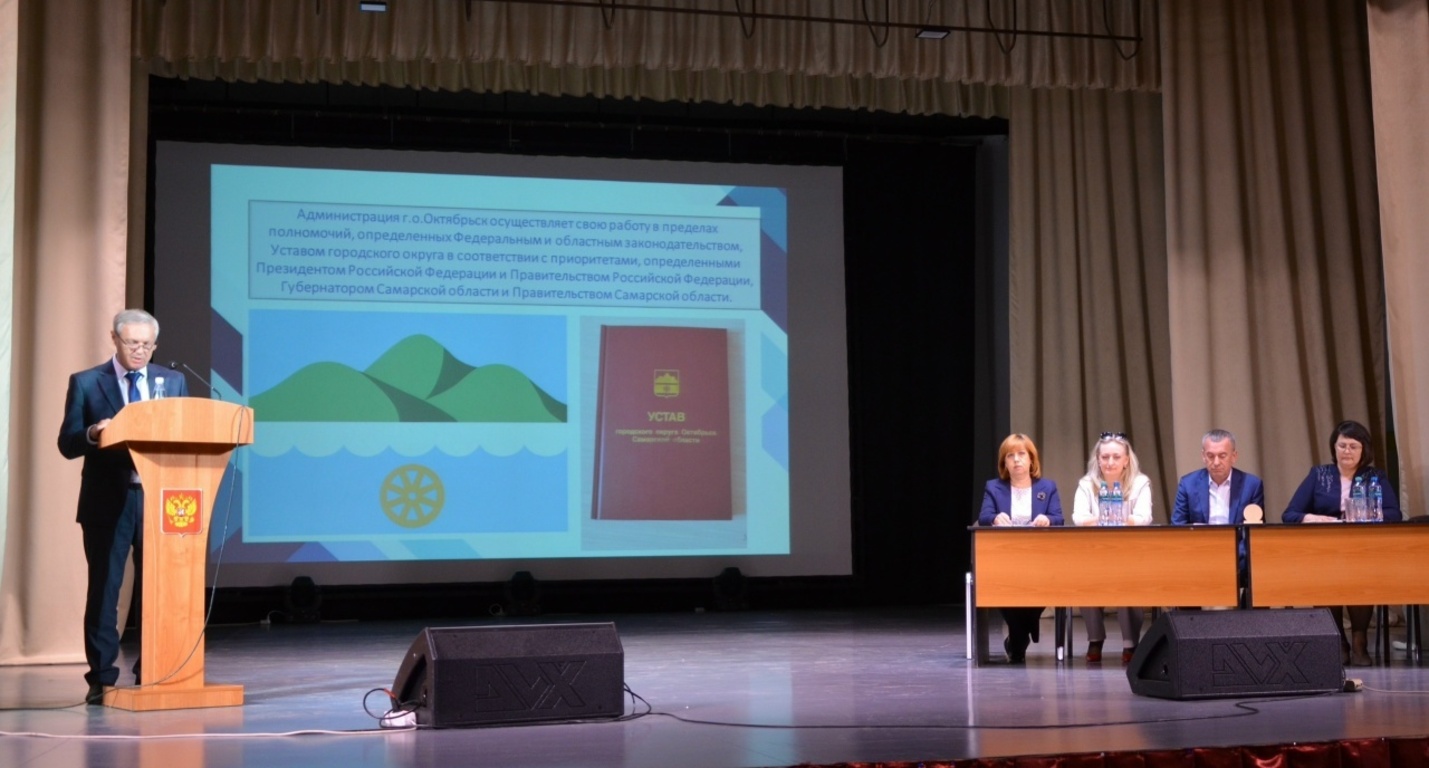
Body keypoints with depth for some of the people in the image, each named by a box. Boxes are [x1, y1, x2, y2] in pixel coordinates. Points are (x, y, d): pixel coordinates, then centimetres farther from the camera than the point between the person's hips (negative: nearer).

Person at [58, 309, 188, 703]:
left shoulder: (173, 381, 10)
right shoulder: (86, 383, 2)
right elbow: (68, 444, -2)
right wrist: (92, 434, -22)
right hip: (107, 501, -2)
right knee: (104, 589, 3)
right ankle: (102, 677, 9)